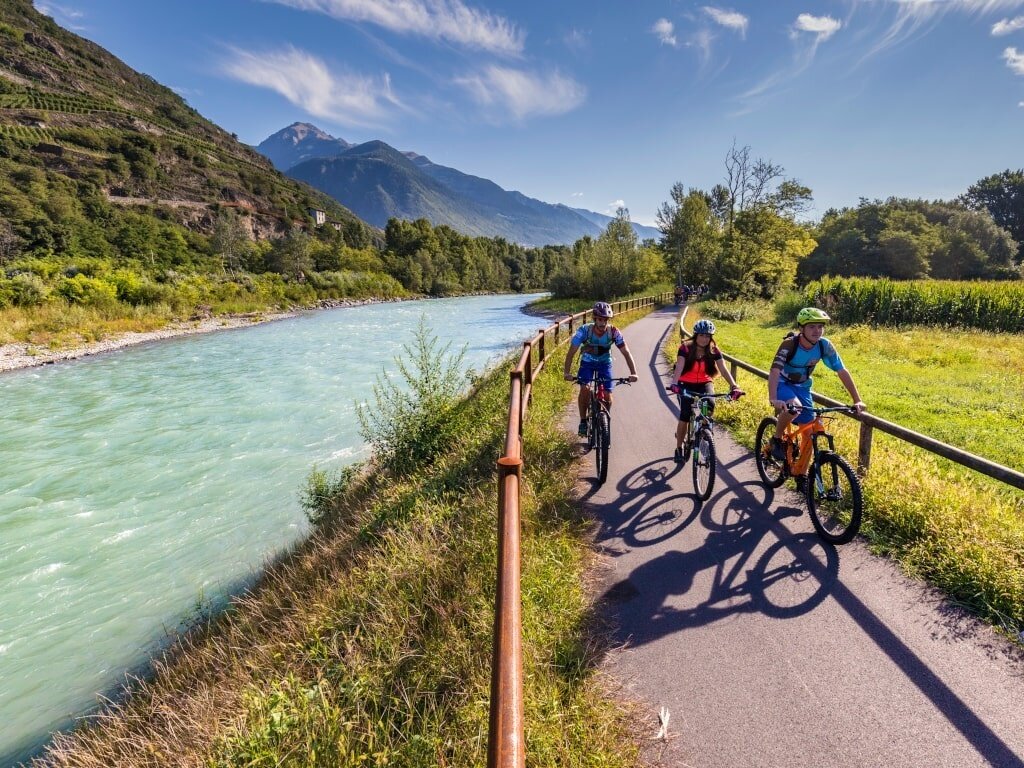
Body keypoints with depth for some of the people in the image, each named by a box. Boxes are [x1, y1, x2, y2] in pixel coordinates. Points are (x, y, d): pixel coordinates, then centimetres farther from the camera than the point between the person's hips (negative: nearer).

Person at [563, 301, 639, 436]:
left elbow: (626, 352, -22)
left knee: (607, 397, -10)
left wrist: (633, 373, -34)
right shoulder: (584, 330, -26)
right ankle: (583, 421, -5)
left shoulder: (613, 332, -23)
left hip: (605, 363, 1)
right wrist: (567, 372, -40)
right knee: (585, 389, -25)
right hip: (587, 362, -1)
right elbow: (571, 352, -27)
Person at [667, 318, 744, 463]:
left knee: (710, 404, -29)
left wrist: (734, 386, -35)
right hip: (686, 384, -2)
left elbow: (723, 370, -18)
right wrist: (674, 384, -48)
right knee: (685, 415, -17)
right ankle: (679, 449, -1)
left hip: (704, 383, 2)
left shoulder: (714, 351, -9)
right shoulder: (685, 348, -16)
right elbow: (679, 367, -30)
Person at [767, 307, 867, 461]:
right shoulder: (789, 344, -29)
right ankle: (777, 439, -10)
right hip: (783, 383, -4)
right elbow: (774, 371, -39)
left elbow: (842, 372, -10)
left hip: (802, 386, 5)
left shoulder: (825, 346, -17)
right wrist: (773, 399, -54)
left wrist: (857, 400, -15)